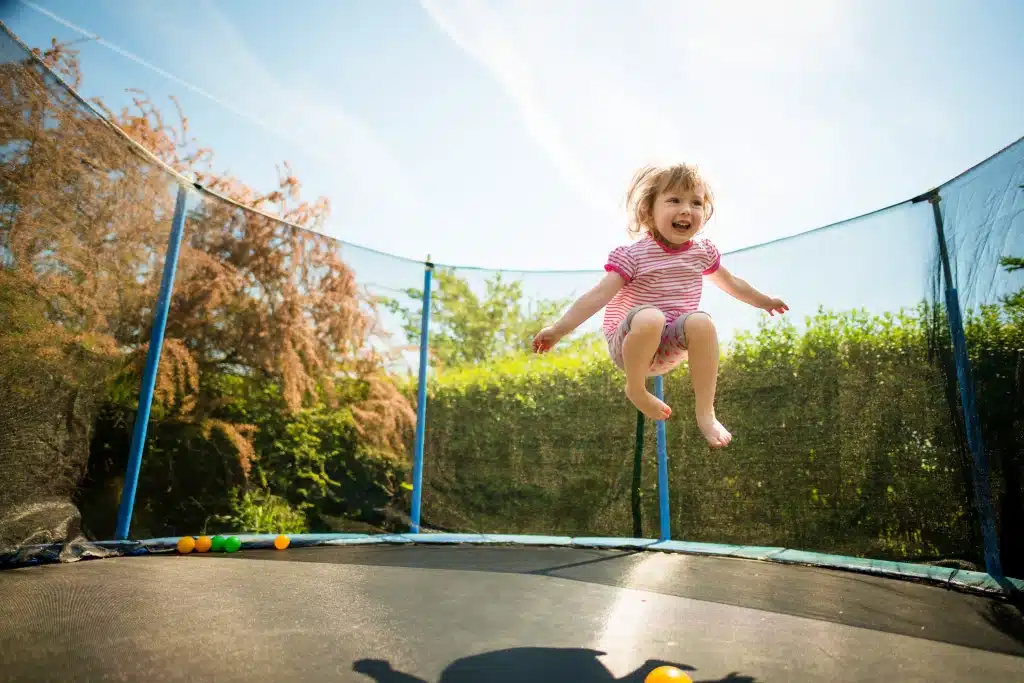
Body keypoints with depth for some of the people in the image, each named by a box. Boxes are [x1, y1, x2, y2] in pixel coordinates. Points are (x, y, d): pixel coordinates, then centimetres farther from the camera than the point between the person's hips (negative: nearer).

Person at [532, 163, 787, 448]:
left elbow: (731, 283, 23)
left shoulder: (703, 250, 5)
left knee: (701, 321, -28)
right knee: (650, 317, -38)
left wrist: (765, 301, 35)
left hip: (670, 348, 5)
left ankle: (706, 413, -21)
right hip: (627, 344, -4)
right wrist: (559, 329, -31)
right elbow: (599, 294, -21)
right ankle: (635, 389, -14)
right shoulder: (634, 254, -13)